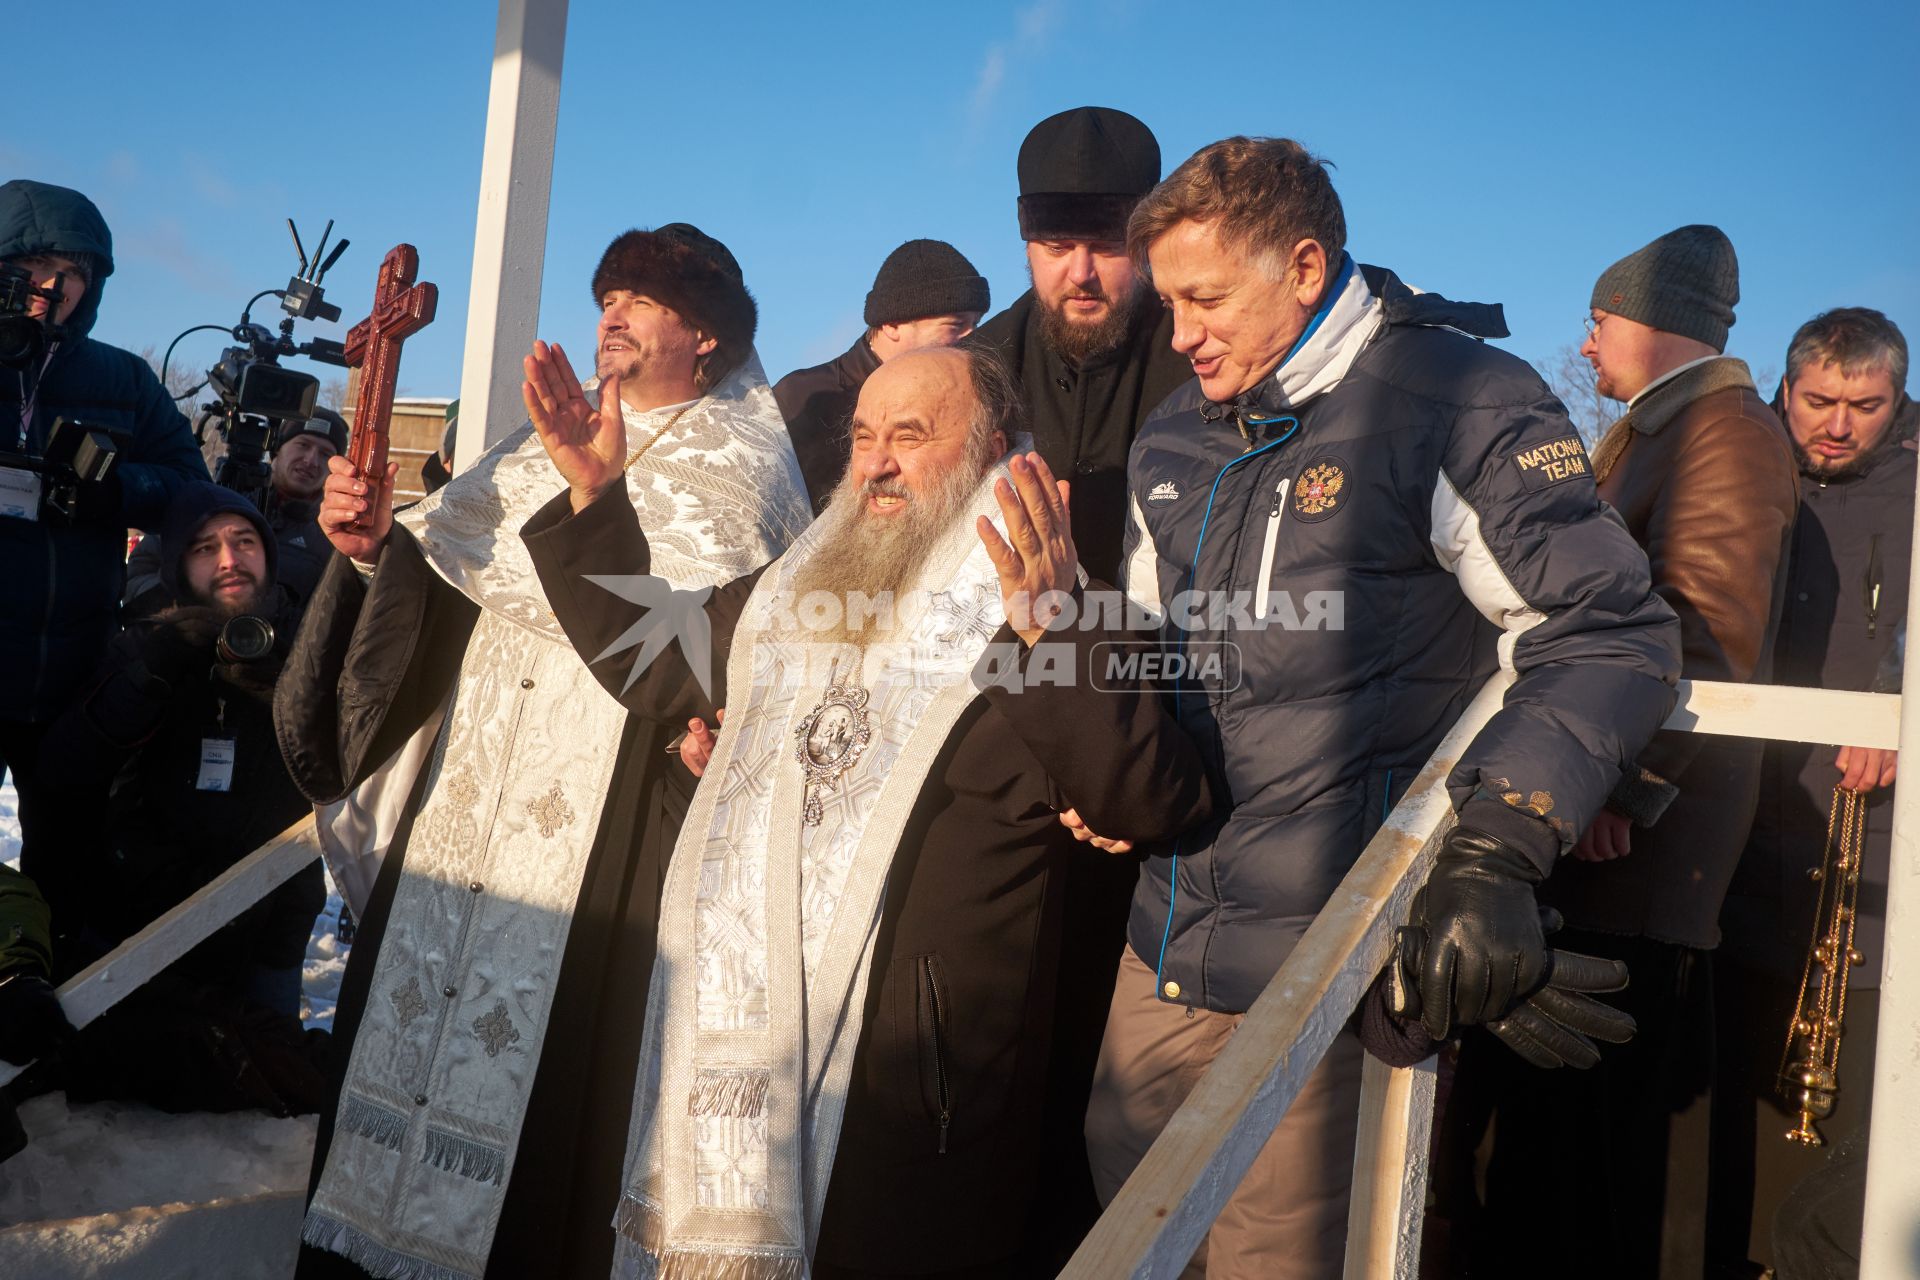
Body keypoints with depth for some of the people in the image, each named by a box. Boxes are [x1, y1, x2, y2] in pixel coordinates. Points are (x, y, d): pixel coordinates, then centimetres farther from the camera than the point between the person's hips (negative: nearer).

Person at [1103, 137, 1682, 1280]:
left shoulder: (1460, 405, -8)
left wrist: (1495, 852, -22)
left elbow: (1611, 635, -11)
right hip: (1164, 956, 7)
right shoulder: (1173, 444, 15)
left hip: (1329, 975, -6)